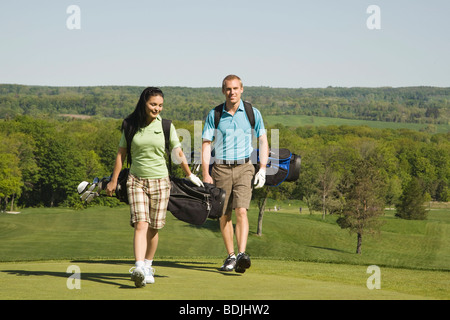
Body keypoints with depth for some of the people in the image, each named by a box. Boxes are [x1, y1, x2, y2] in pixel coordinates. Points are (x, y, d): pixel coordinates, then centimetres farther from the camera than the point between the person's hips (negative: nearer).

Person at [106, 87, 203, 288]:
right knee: (140, 224, -15)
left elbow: (178, 153, 10)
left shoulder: (166, 126, 2)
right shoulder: (131, 126, 2)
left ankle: (148, 266, 21)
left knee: (153, 228, 3)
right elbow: (121, 154, 9)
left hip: (160, 181, 1)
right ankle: (139, 270, -27)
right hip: (136, 180, -1)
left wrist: (190, 176, 16)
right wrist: (113, 180, 12)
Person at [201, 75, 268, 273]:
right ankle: (230, 256, 14)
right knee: (224, 215, 3)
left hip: (244, 168, -1)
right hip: (221, 169, 1)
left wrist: (262, 169, -3)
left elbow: (263, 141, 7)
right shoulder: (214, 115, 3)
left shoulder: (252, 113, 3)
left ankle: (242, 255, -23)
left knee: (241, 211, -16)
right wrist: (205, 174, -5)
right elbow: (206, 144, 3)